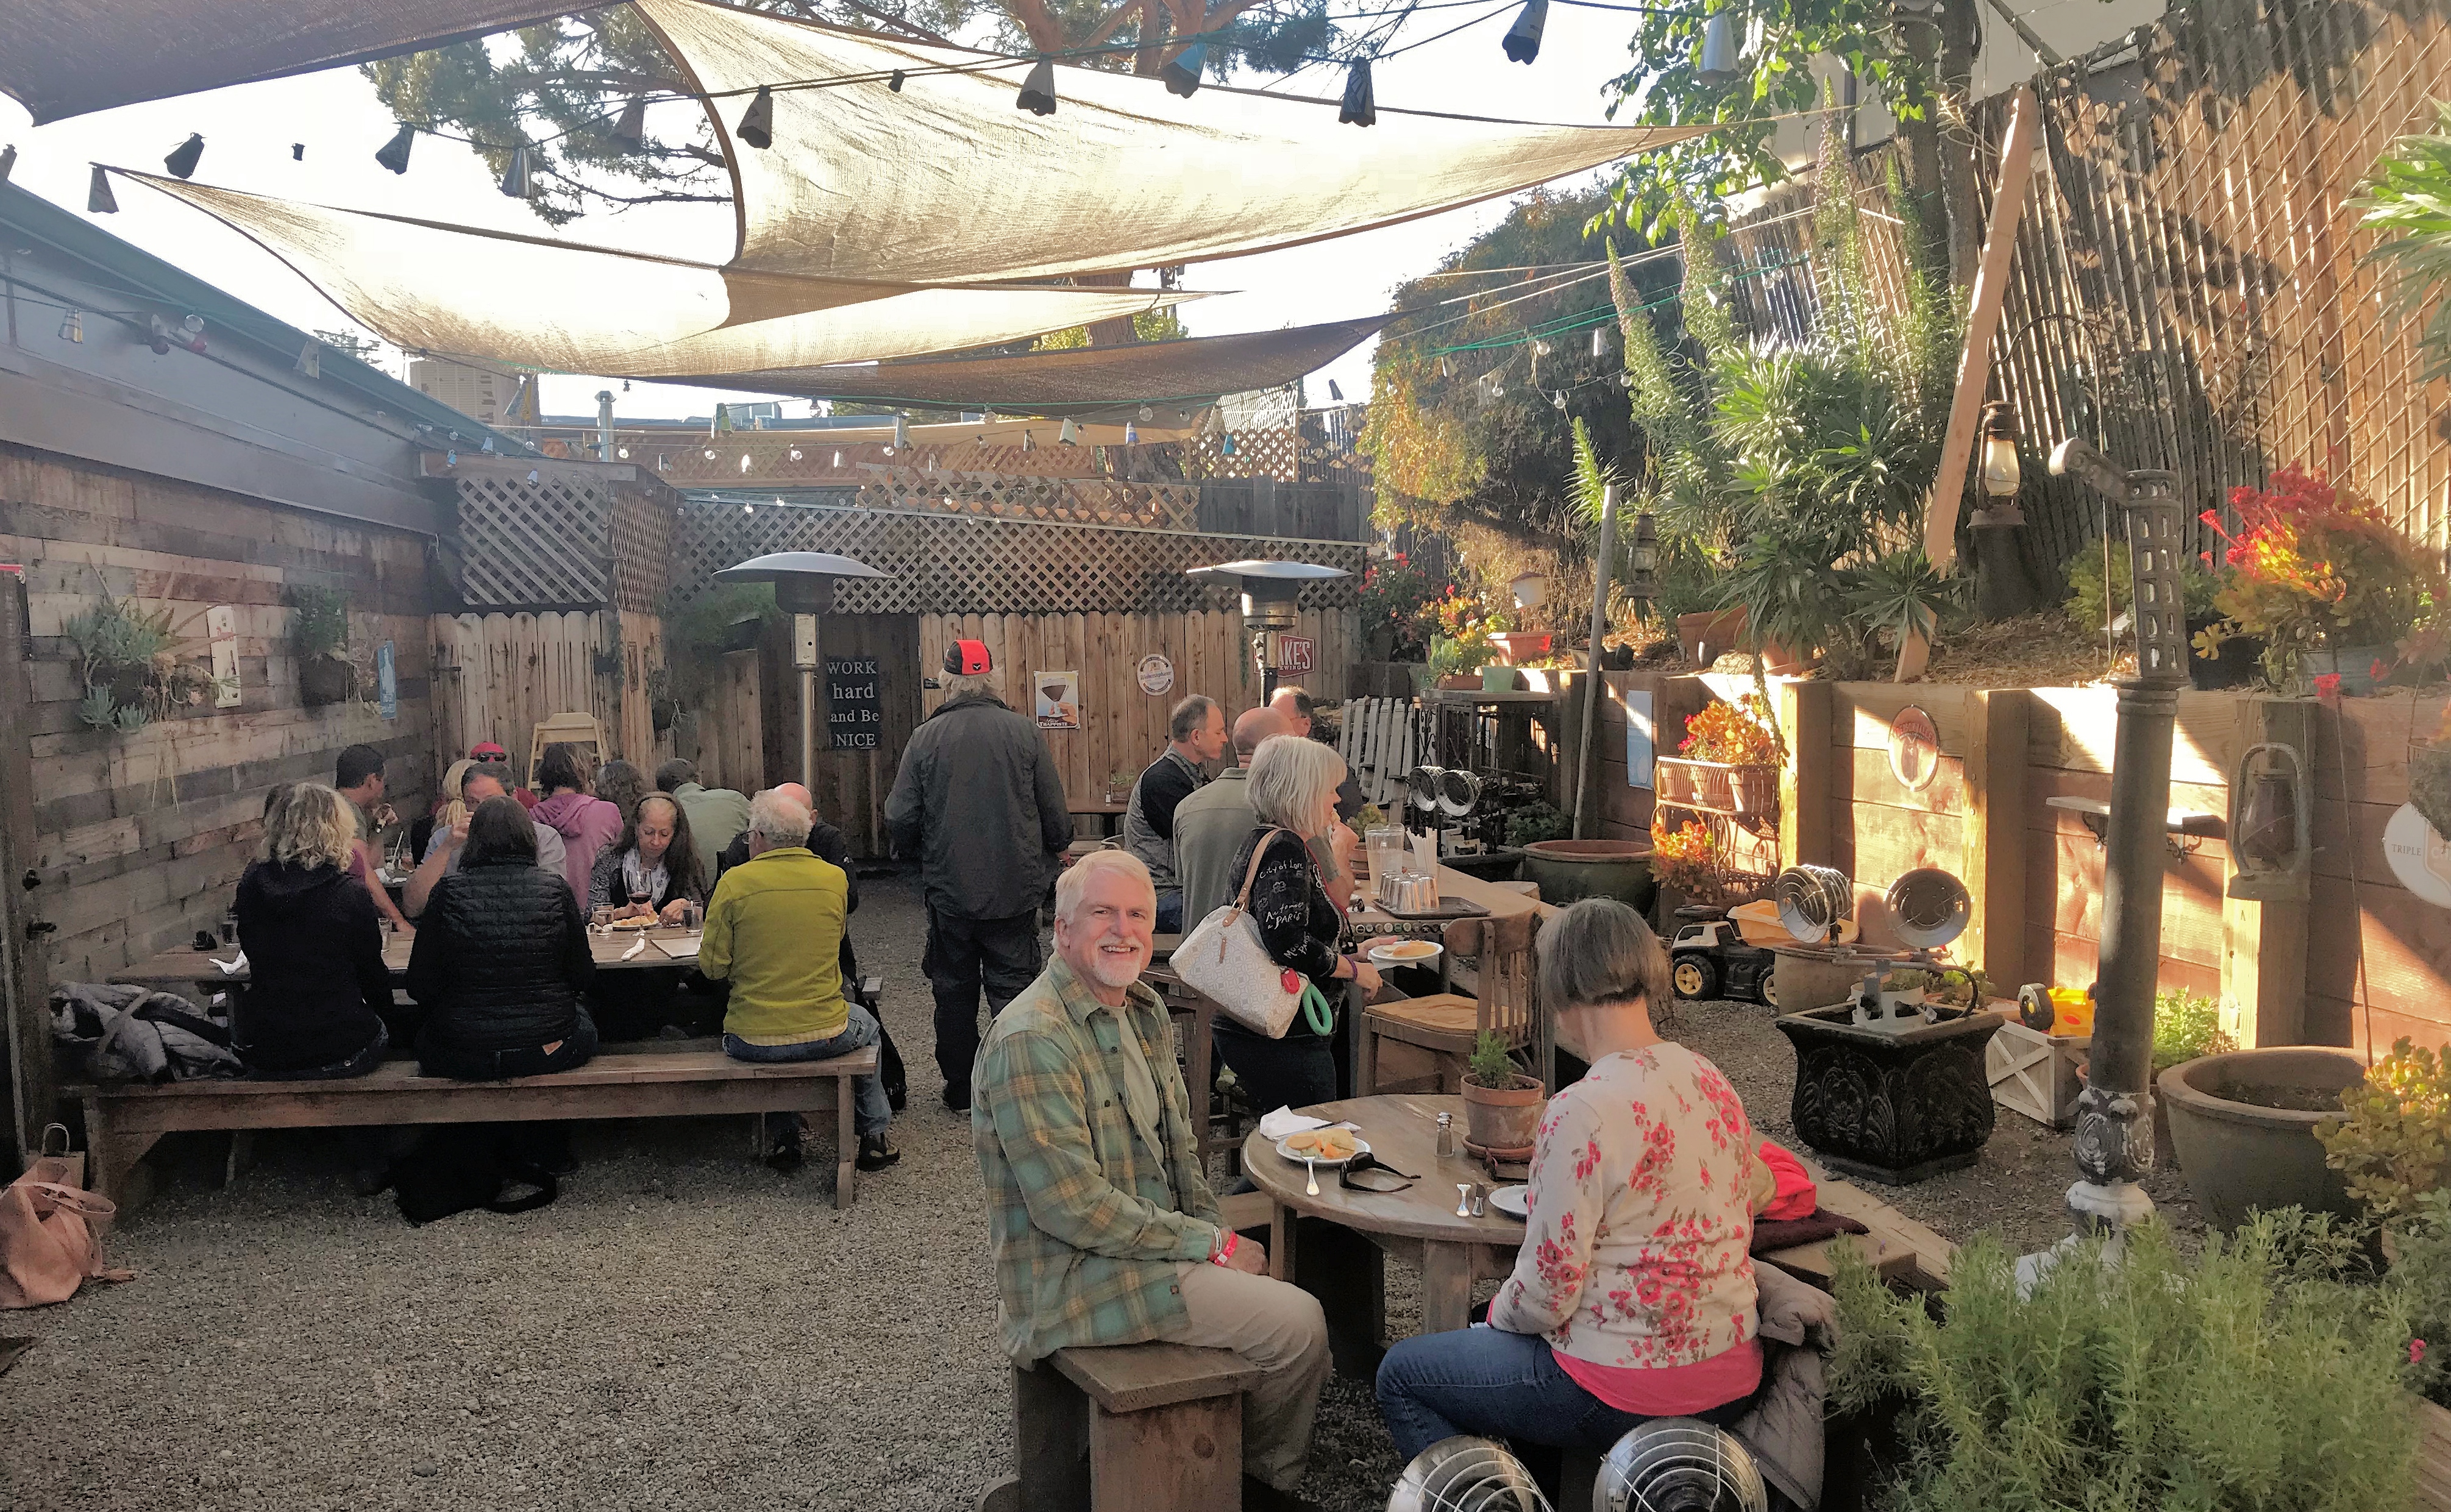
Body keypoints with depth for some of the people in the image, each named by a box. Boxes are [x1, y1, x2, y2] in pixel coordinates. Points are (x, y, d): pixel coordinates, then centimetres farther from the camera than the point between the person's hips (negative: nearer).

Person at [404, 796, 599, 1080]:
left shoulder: (448, 892, -9)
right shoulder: (555, 888, -8)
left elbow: (420, 987, -6)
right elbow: (583, 977, -3)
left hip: (463, 1058, 0)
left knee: (425, 1038, 34)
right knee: (584, 1026, 33)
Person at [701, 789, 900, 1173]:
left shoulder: (735, 882, -10)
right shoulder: (835, 878, -3)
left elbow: (713, 967, -6)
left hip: (752, 1042, 0)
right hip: (826, 1036, 0)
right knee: (866, 1025, 34)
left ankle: (786, 1140, 34)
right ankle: (873, 1138, 35)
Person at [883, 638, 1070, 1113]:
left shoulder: (925, 738, -5)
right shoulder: (1024, 732, -7)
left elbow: (899, 821, -4)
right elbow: (1055, 811, -3)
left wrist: (924, 853, 18)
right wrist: (1057, 849, 18)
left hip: (949, 890, 1)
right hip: (1015, 889, 0)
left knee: (954, 990, 14)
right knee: (1012, 986, 7)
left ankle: (961, 1091, 22)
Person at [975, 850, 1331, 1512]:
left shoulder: (1145, 1010, 7)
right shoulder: (1032, 1040, -22)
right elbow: (1074, 1208, -24)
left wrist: (1217, 1232, 0)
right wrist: (1210, 1245, -17)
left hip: (1151, 1244, 9)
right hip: (1072, 1278, -9)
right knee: (1298, 1323, -13)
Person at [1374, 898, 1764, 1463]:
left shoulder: (1582, 1113, -25)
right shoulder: (1713, 1083, -1)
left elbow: (1547, 1293, -20)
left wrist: (1498, 1313, 4)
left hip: (1631, 1392, -8)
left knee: (1400, 1376, 11)